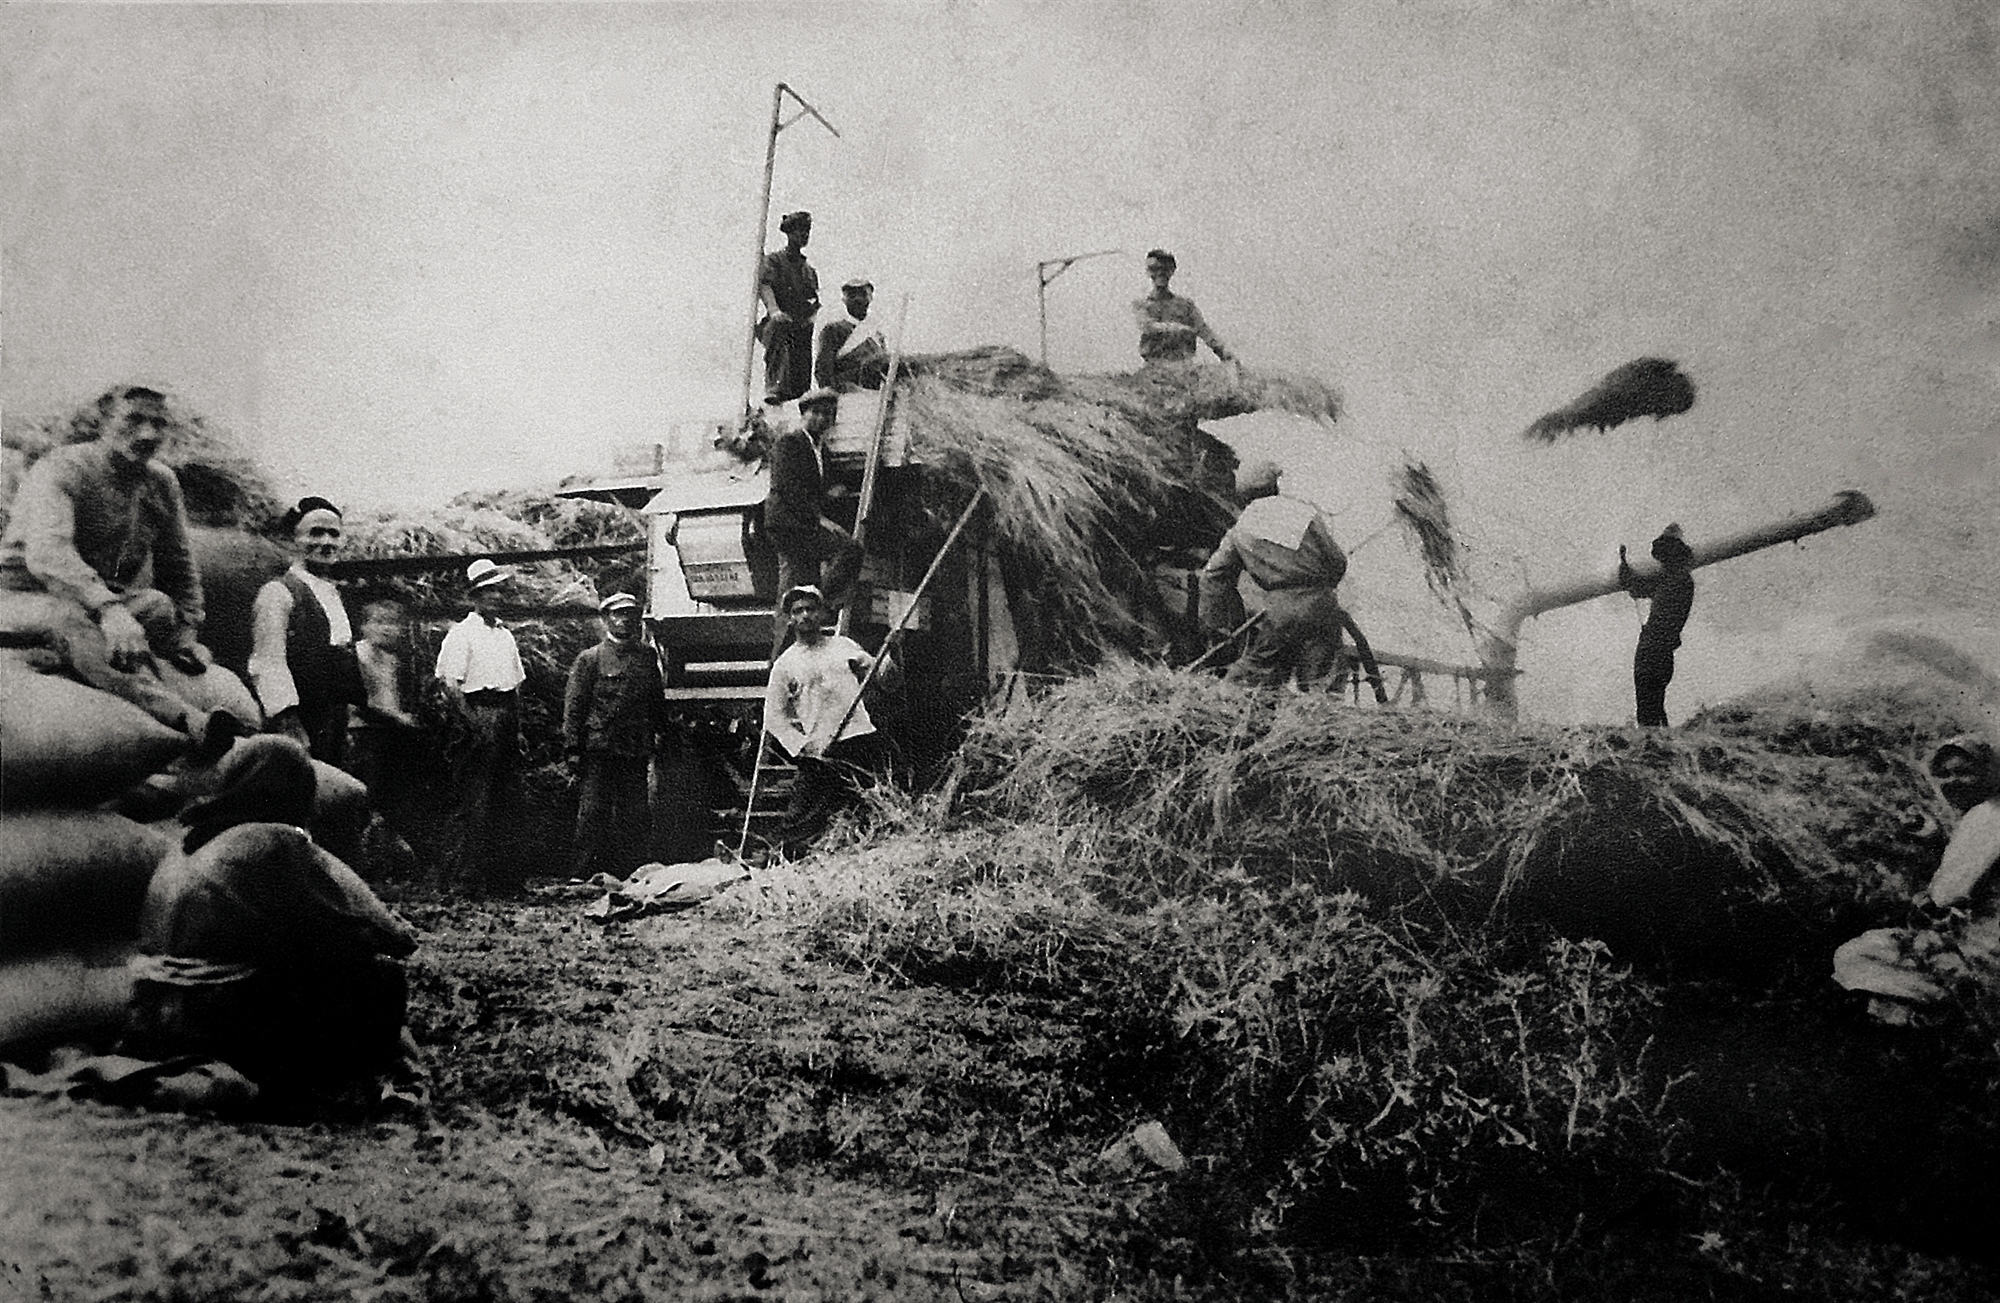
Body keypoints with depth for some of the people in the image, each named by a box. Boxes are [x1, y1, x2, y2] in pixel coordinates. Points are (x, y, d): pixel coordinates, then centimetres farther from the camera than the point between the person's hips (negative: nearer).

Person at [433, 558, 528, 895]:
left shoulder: (505, 635, 18)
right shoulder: (462, 633, -4)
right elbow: (449, 684, -11)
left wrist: (517, 728, 14)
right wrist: (474, 723, -16)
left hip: (505, 719, 7)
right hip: (477, 714, -7)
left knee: (505, 800, 8)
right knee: (472, 802, -6)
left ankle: (501, 871, 14)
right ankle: (467, 874, -4)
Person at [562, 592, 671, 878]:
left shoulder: (647, 656, 13)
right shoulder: (590, 659, 2)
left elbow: (657, 700, 19)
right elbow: (573, 705, -1)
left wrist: (661, 730, 12)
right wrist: (573, 748, -7)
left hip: (636, 751, 4)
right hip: (598, 748, -3)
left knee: (634, 815, 4)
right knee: (593, 812, -3)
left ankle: (627, 874, 13)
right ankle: (583, 873, 4)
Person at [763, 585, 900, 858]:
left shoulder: (844, 647, 17)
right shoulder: (785, 665, 10)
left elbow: (887, 683, 17)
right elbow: (774, 718, 5)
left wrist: (890, 660, -4)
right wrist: (803, 746, -10)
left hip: (863, 738, 2)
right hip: (822, 751, -2)